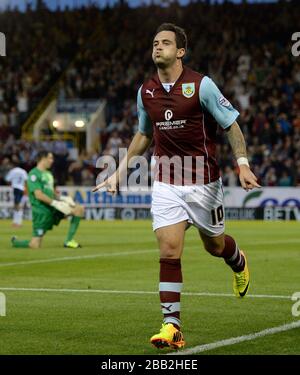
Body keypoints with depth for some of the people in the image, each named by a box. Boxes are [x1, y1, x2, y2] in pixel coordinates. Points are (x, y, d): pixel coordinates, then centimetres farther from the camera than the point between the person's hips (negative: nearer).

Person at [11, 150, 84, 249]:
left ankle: (69, 241, -3)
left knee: (79, 209, -5)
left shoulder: (48, 174, 15)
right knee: (35, 246, -10)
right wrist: (55, 203, -23)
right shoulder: (34, 174, -12)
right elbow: (39, 195, -20)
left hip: (52, 209, 8)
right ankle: (15, 241, 23)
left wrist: (61, 198, 1)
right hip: (41, 211, -8)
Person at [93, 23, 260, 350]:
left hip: (203, 182, -3)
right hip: (166, 185, 3)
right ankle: (172, 326, -6)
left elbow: (231, 124, -5)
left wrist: (242, 164, -17)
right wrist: (119, 173, 17)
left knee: (215, 246, 13)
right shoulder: (146, 91, 3)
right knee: (169, 252, -9)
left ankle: (238, 263, 51)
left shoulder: (201, 85, -11)